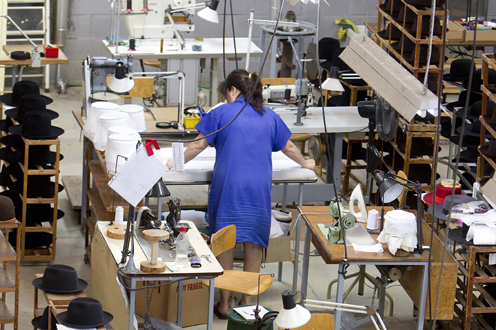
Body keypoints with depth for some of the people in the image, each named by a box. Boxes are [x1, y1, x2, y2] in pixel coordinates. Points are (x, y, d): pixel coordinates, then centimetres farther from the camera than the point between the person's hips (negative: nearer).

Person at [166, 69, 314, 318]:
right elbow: (289, 148, 22)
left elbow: (199, 145, 5)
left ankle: (224, 303, 12)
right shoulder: (269, 117, 11)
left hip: (228, 187, -2)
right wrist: (305, 163, 41)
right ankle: (247, 302, 17)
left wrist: (176, 163, 19)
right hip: (259, 189, 3)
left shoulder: (221, 113, 1)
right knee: (254, 244, 11)